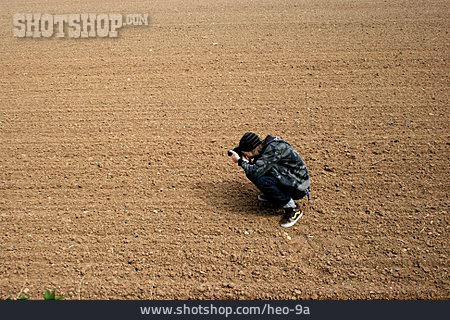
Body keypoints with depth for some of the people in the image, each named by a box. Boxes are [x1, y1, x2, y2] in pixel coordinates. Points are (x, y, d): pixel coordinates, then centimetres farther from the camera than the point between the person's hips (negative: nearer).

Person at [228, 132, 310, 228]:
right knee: (250, 172, -2)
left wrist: (240, 161, -17)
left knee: (261, 180, -29)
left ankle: (293, 209, -15)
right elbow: (256, 167, 7)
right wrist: (246, 161, -12)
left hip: (298, 186, -8)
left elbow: (256, 172, -30)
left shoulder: (273, 148, -26)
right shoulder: (265, 146, -1)